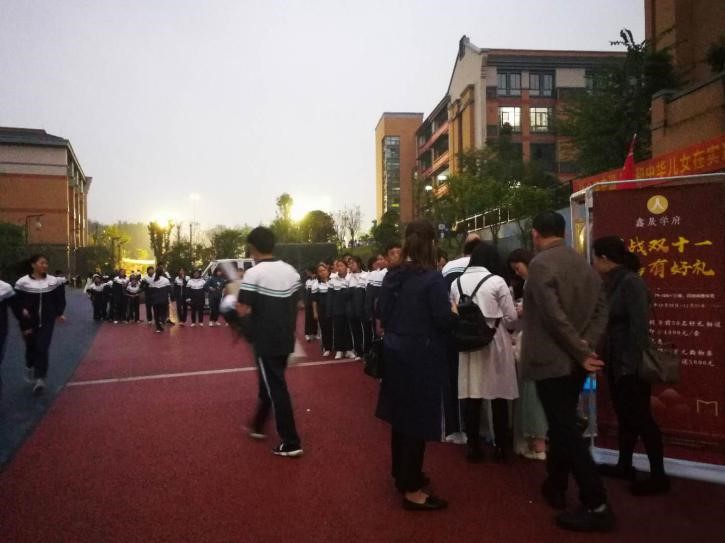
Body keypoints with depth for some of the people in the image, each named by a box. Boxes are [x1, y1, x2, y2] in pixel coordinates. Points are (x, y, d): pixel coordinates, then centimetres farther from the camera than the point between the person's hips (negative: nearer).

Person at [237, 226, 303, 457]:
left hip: (266, 341, -6)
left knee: (276, 388, 1)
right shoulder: (291, 271, 3)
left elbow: (243, 311, -19)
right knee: (269, 383, 22)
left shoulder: (253, 273, -15)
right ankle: (258, 426, 38)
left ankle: (291, 442, 6)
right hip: (286, 339, 7)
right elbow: (295, 305, 9)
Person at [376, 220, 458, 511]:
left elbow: (383, 315, 10)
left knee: (401, 415, 19)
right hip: (421, 357, -7)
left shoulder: (392, 276, 3)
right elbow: (444, 321, -19)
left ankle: (402, 475, 36)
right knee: (417, 419, 2)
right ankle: (411, 490, 12)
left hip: (395, 352, 7)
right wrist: (453, 310, 1)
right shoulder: (432, 278, -18)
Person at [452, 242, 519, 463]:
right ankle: (500, 447, 18)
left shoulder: (457, 283, 2)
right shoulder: (496, 281, -10)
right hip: (495, 342, -3)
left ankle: (473, 446, 15)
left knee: (471, 397, 8)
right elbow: (511, 317, -6)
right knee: (498, 397, 9)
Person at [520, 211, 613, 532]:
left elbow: (554, 316, -22)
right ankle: (555, 487, 32)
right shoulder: (583, 263, 8)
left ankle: (597, 506, 0)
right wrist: (587, 345, -4)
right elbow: (600, 308, 4)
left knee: (565, 429, -2)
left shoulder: (540, 264, -15)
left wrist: (581, 353, -14)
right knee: (563, 424, 19)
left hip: (552, 359, -8)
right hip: (574, 360, 8)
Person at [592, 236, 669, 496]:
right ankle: (624, 466, 29)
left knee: (641, 418, 0)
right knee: (625, 416, 17)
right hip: (616, 363, 9)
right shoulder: (613, 283, 9)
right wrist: (605, 357, 7)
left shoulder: (631, 282, -16)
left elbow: (639, 326, -20)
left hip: (630, 365, -9)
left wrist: (631, 364, -20)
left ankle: (658, 476, 12)